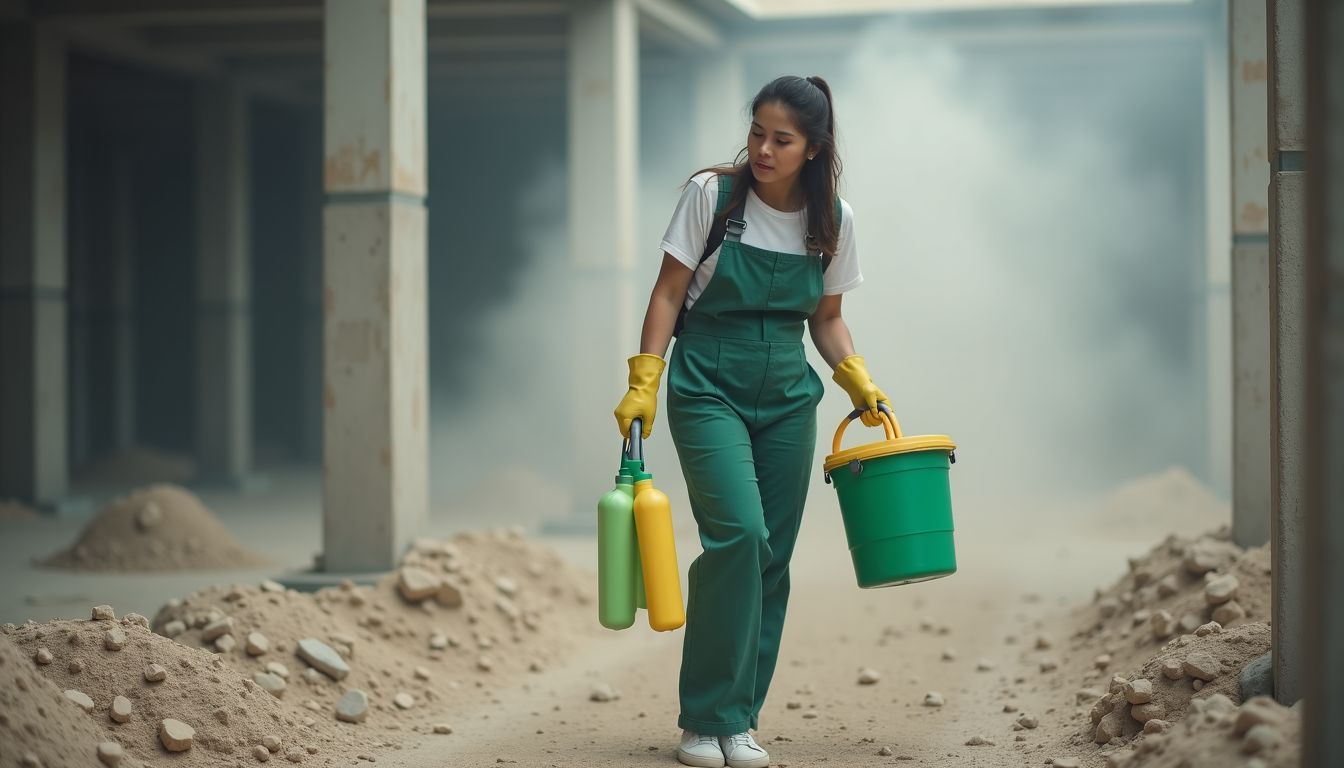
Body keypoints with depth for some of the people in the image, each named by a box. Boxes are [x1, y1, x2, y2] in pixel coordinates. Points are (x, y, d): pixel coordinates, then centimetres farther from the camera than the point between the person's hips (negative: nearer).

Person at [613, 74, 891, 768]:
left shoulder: (831, 219, 3)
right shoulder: (712, 194, -7)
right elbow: (669, 292, -4)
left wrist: (858, 380, -1)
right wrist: (644, 384, -11)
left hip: (787, 398, 4)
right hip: (709, 389, -4)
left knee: (771, 557, 2)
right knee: (738, 535, -19)